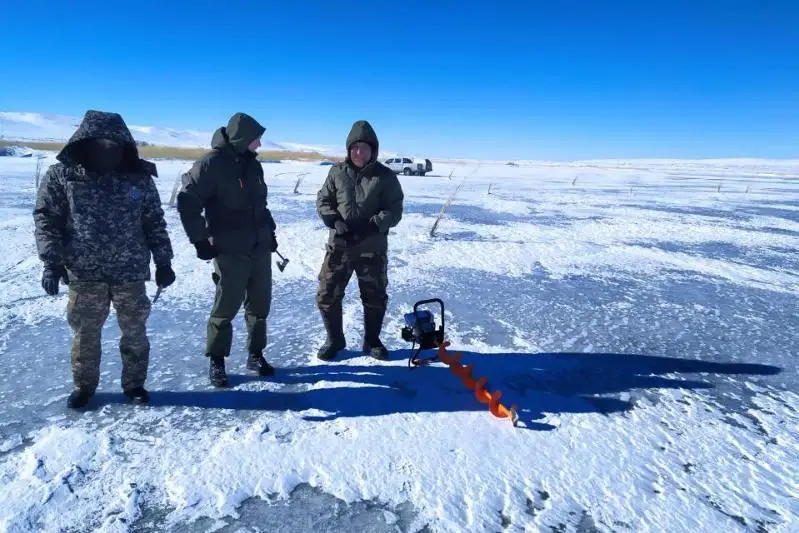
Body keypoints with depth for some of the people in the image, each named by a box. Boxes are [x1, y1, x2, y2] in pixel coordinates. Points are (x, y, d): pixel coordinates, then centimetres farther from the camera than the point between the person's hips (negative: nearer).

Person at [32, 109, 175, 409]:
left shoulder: (139, 177, 2)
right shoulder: (61, 175, -2)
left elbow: (155, 222, 6)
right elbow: (45, 219, -1)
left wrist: (163, 262, 4)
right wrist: (52, 262, -10)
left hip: (131, 273, 1)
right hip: (83, 273, -1)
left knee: (135, 332, 9)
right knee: (85, 333, 12)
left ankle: (134, 384, 27)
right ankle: (84, 386, 31)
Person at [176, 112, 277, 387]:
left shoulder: (252, 163, 12)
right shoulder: (212, 163, -11)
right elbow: (187, 202, -13)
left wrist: (270, 231, 18)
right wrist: (200, 240, -14)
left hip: (260, 248, 7)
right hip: (230, 251, -7)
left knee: (260, 304, 10)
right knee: (226, 306, -1)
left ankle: (256, 355, 24)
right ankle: (216, 362, 14)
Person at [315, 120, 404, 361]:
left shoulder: (385, 176, -2)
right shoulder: (337, 172, 3)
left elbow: (394, 210, -5)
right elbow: (323, 201, 6)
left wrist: (373, 225, -20)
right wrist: (335, 221, -13)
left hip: (372, 248, -1)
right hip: (339, 245, 1)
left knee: (375, 297, 11)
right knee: (327, 294, 3)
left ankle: (372, 341, 32)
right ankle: (334, 339, 25)